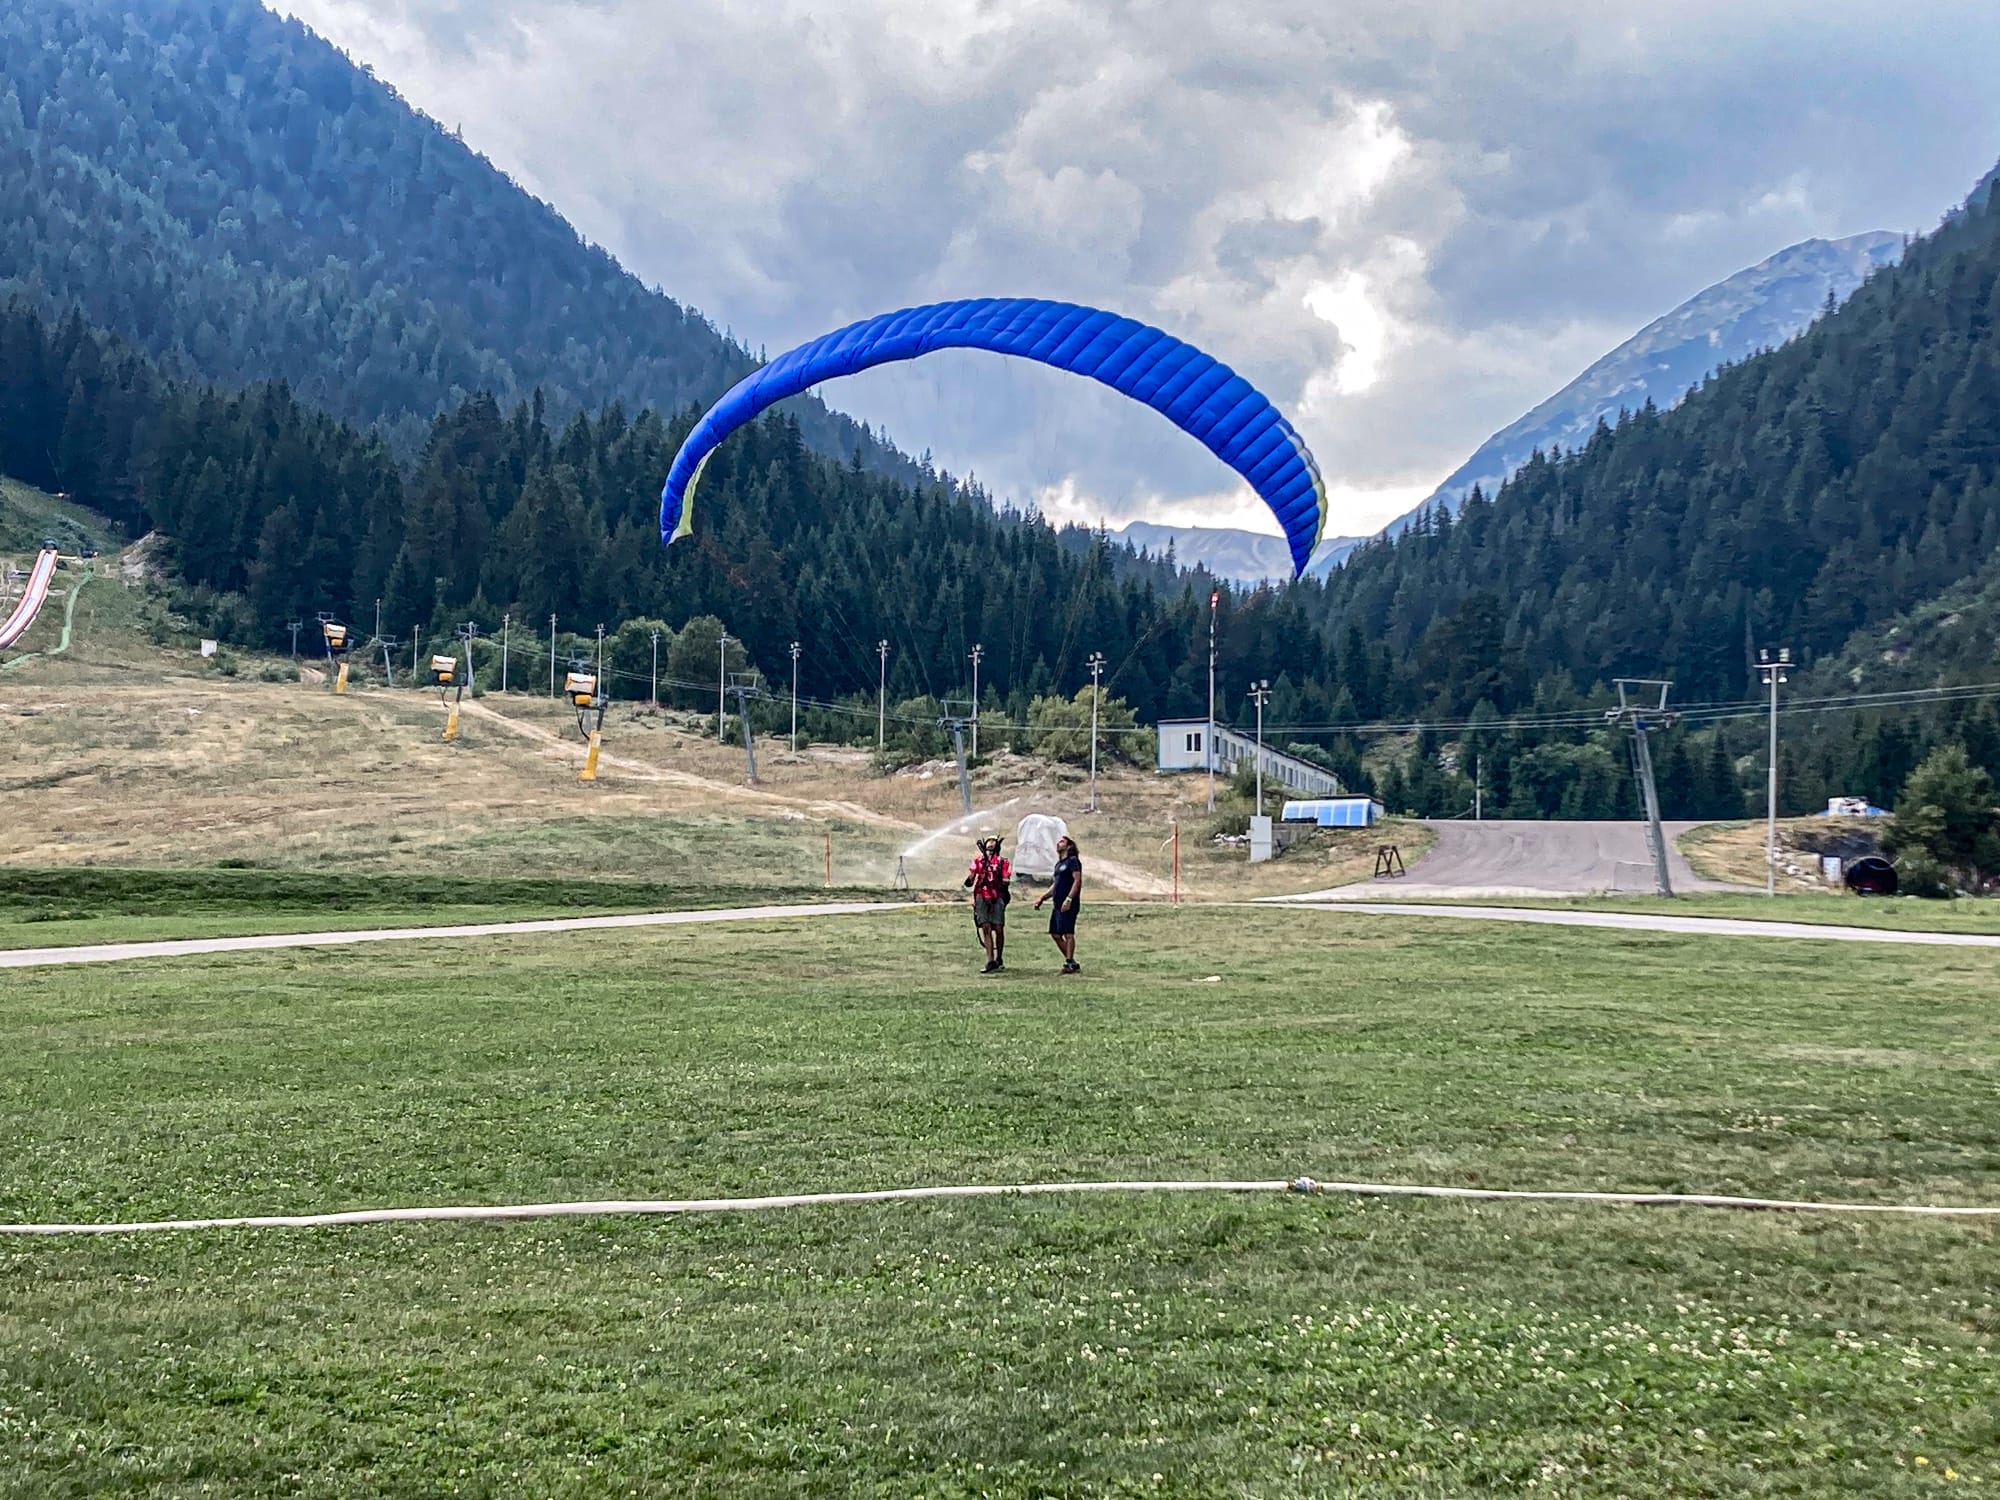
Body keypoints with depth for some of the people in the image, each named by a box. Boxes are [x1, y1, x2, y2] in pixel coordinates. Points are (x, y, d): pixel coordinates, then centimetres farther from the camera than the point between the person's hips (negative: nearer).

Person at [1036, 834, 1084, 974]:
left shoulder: (1073, 861, -5)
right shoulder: (1059, 864, 22)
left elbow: (1077, 880, -15)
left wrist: (1069, 899, -22)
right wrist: (1042, 899, 22)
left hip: (1068, 905, -9)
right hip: (1058, 905, 9)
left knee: (1068, 933, -11)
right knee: (1055, 934, 8)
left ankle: (1070, 963, -10)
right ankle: (1071, 963, 14)